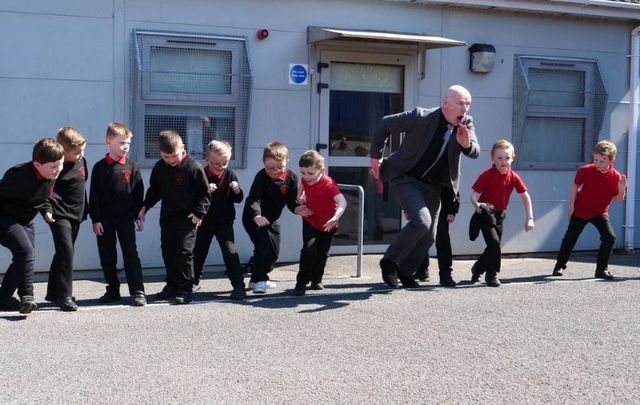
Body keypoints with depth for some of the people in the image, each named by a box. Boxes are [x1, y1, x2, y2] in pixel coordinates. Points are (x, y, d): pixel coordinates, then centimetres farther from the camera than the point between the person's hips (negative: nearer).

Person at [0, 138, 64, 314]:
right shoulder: (18, 176, -32)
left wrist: (46, 210, -2)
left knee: (25, 257, 12)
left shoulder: (51, 176, -6)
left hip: (25, 221, 9)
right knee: (25, 251, -24)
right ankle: (26, 297, -18)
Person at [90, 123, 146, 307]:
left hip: (126, 218, -1)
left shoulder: (132, 167, 2)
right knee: (107, 257, 8)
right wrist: (96, 219, -6)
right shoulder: (100, 167, -1)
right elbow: (94, 196, -1)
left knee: (131, 254, -3)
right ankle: (113, 290, 19)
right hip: (105, 220, 1)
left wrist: (138, 216, 1)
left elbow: (138, 194, 4)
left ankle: (137, 291, -3)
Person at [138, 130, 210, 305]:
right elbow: (154, 190, 16)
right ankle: (172, 285, 23)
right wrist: (145, 206, 5)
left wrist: (199, 213, -14)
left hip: (187, 218, -6)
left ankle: (185, 289, -3)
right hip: (167, 217, 6)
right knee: (168, 251, 11)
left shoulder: (193, 167, -13)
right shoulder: (159, 168, 2)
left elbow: (204, 193, -7)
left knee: (184, 251, -9)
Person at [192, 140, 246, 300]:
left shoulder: (230, 175, -3)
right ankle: (194, 282, 33)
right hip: (204, 221, 1)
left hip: (224, 221, -1)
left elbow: (238, 199, 2)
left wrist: (237, 190, -19)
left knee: (230, 251, -10)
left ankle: (238, 286, -9)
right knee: (199, 251, 13)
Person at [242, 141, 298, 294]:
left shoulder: (291, 177, -11)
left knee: (274, 252, 13)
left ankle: (257, 278, 32)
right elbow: (253, 199, -34)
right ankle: (259, 280, -8)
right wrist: (257, 216, -51)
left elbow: (292, 201, -10)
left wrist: (298, 208, -32)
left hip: (272, 219, 6)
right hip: (254, 218, -6)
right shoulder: (261, 176, -24)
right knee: (264, 246, -21)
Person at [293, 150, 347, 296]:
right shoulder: (305, 180, -16)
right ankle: (301, 283, -12)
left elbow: (342, 202, -48)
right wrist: (300, 198, 3)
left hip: (327, 225, -2)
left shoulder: (329, 185, -33)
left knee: (322, 254, 13)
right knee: (309, 249, -17)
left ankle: (316, 280, 35)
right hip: (310, 220, 2)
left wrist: (335, 217, -64)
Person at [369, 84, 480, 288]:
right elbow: (385, 124, -12)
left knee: (429, 236, 8)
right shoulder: (421, 117, -20)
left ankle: (404, 272, 27)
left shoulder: (466, 124, -4)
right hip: (405, 178, -6)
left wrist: (466, 143, -31)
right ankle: (389, 261, -6)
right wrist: (375, 156, -6)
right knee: (421, 221, -25)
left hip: (432, 185, 7)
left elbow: (475, 152, -8)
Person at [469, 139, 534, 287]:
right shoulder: (487, 175, -16)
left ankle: (477, 269, 32)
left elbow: (525, 196, 1)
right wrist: (477, 205, -39)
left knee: (494, 246, 10)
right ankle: (492, 274, -3)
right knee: (494, 243, -18)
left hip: (499, 215, 5)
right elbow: (474, 194, -16)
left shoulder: (513, 177, -5)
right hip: (485, 214, -5)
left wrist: (529, 218, -5)